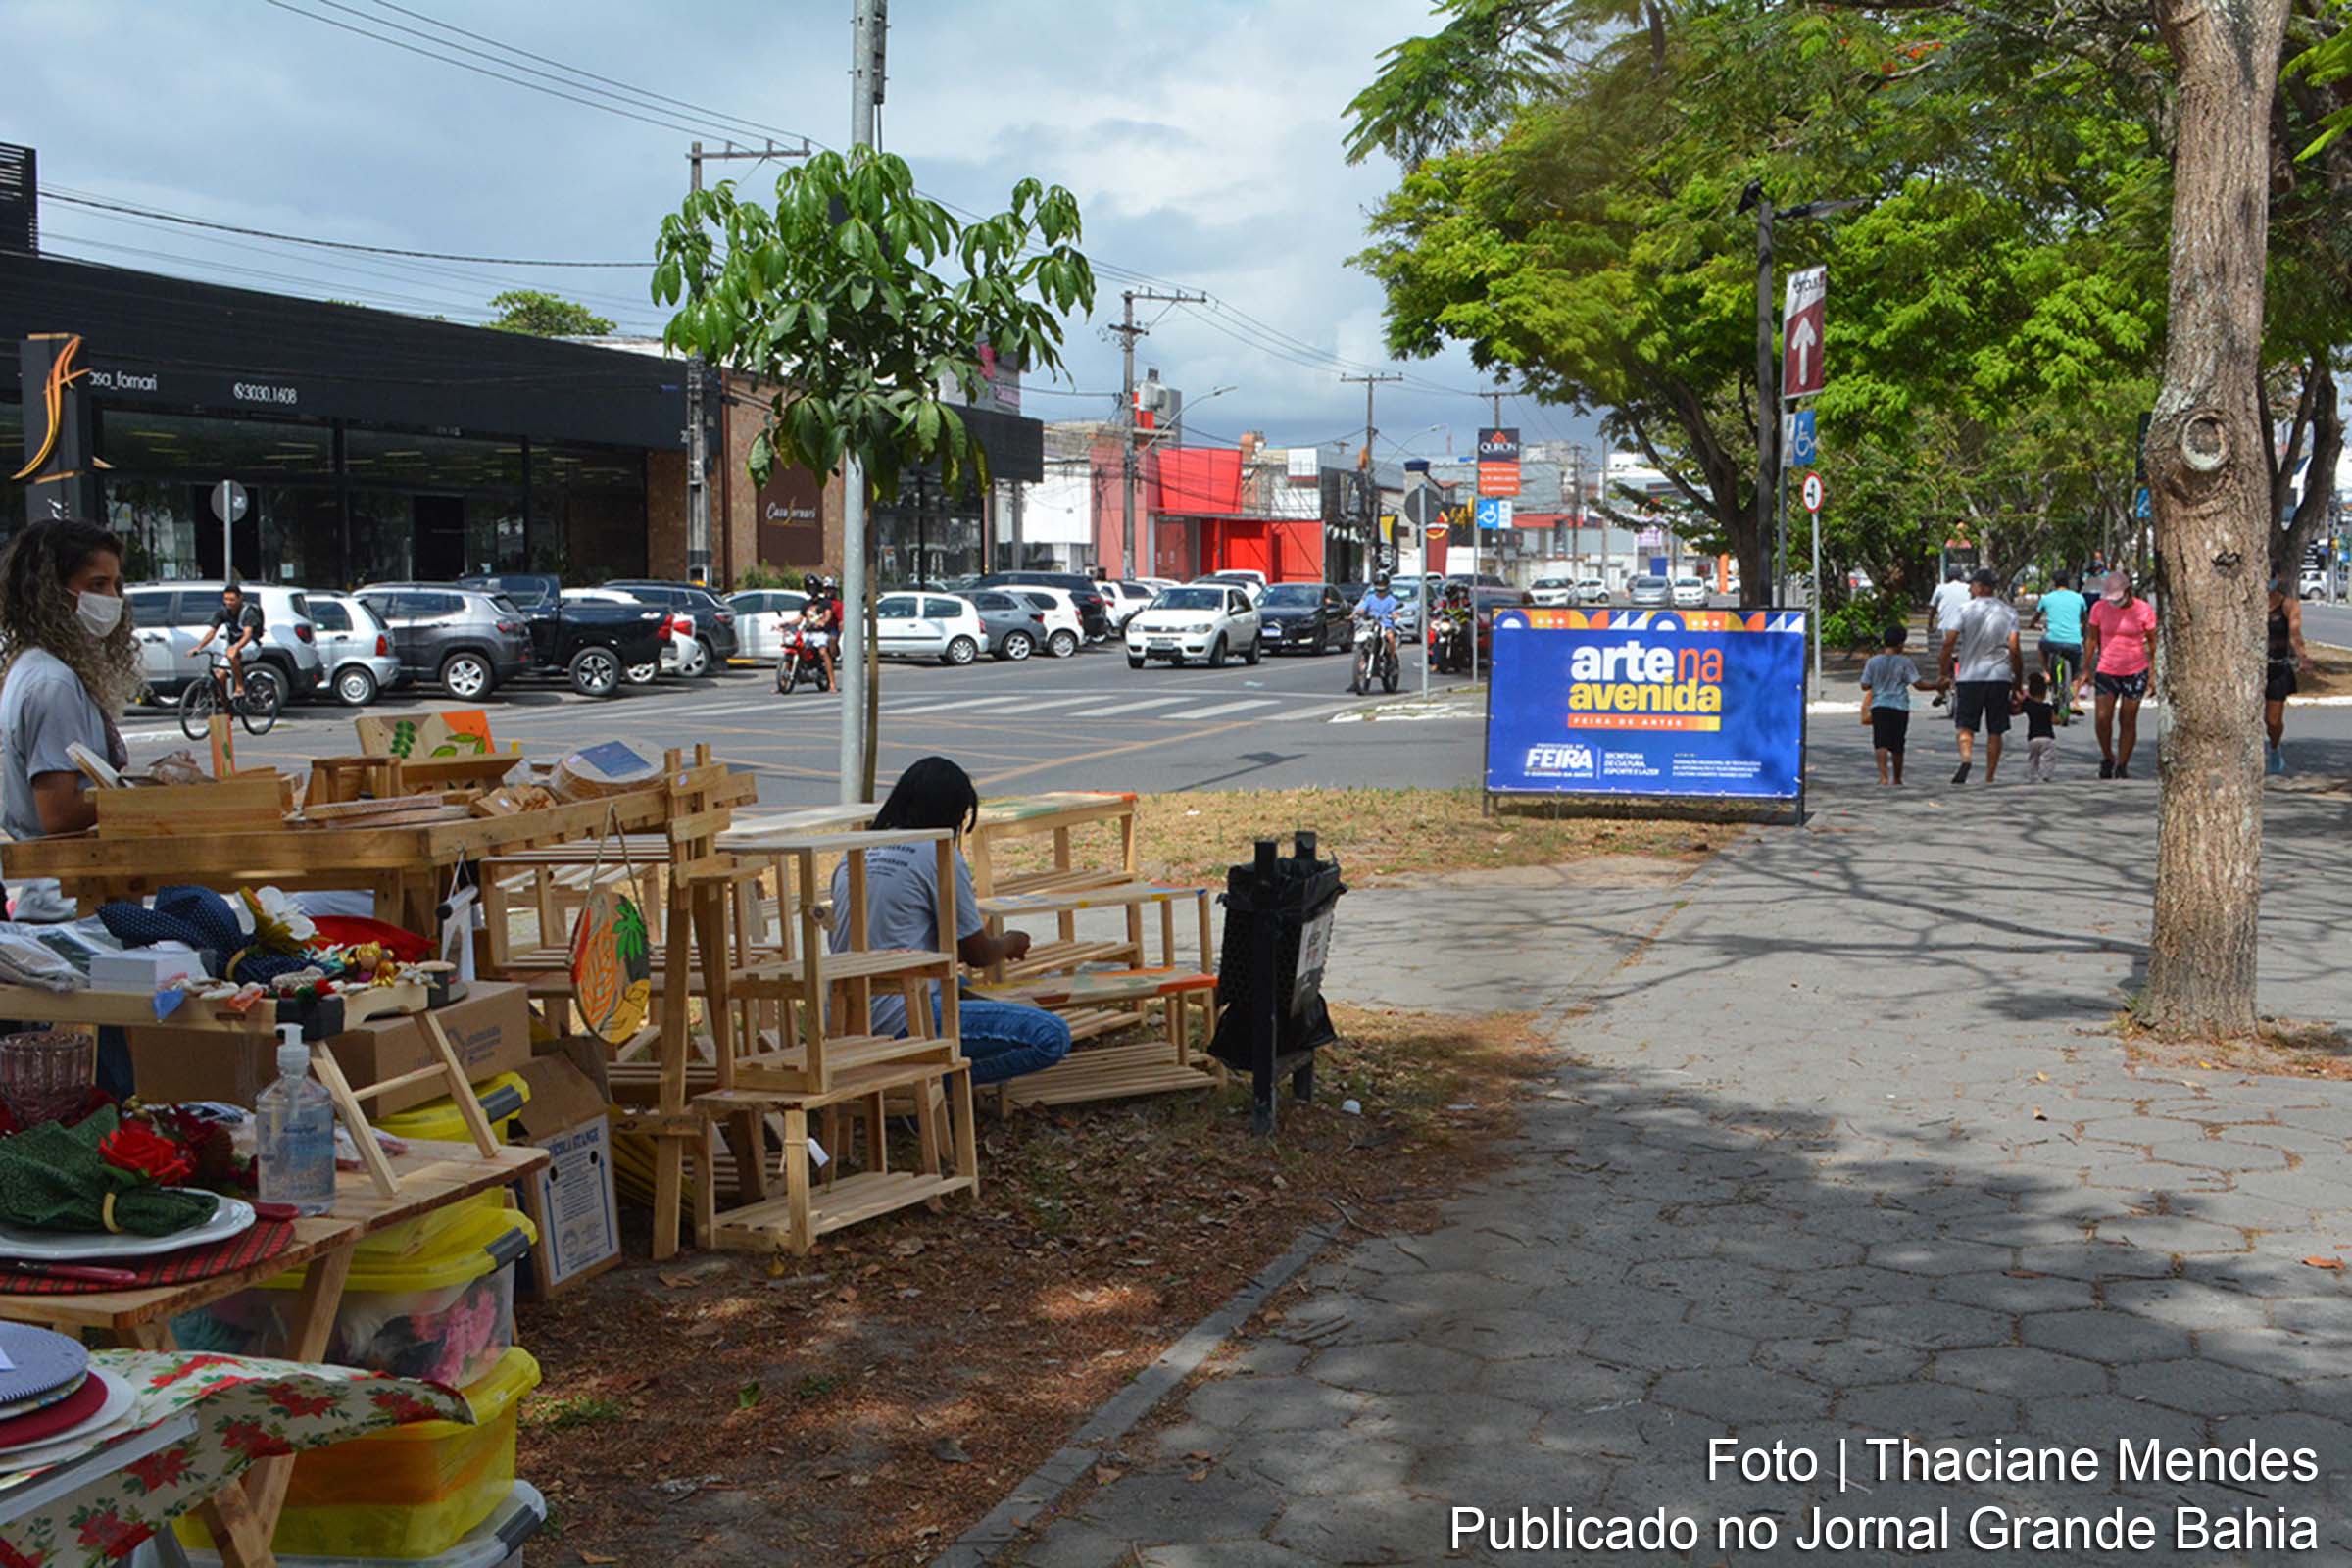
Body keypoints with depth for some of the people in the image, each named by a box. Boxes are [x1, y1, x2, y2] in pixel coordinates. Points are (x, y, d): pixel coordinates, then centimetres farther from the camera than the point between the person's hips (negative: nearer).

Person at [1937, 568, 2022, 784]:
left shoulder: (1966, 610, -2)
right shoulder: (2008, 612, 4)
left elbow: (1948, 643, -7)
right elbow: (2014, 649, -3)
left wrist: (1946, 674, 3)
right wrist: (2018, 683, 4)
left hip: (1969, 676, -2)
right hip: (2000, 677, 2)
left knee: (1966, 725, 3)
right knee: (1995, 732, 8)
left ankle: (1965, 759, -25)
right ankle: (1989, 778, 9)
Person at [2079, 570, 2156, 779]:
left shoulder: (2144, 610, -6)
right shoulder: (2099, 608, -3)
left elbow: (2153, 642, 2)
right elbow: (2092, 639, 7)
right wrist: (2086, 670, 7)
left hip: (2135, 671, -1)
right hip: (2106, 670, 1)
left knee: (2128, 721, 2)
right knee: (2102, 718, -10)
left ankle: (2122, 766, 13)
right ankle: (2107, 758, 14)